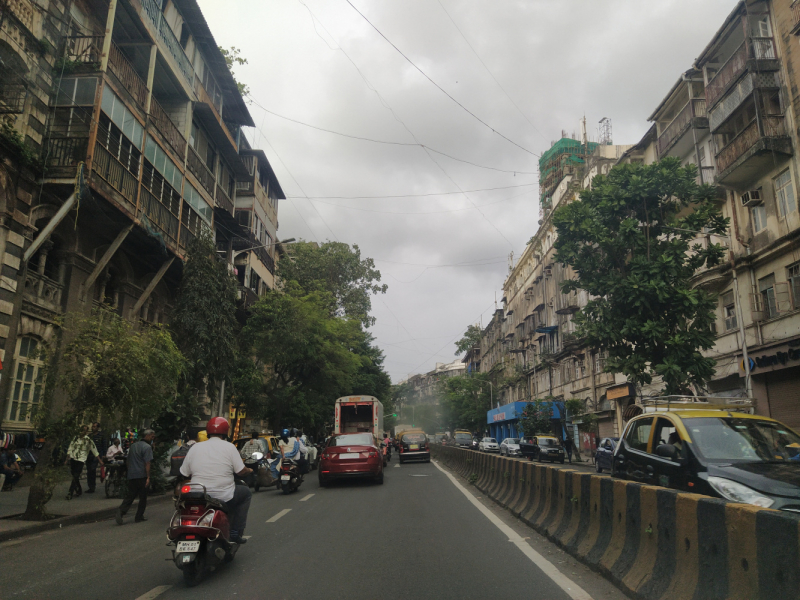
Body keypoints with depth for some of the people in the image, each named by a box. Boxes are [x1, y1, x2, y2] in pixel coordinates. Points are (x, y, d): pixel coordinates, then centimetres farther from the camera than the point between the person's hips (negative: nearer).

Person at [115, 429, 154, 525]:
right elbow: (147, 463, -17)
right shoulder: (147, 447, -10)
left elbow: (128, 460, 20)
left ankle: (121, 510, -15)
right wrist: (148, 477, -16)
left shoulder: (133, 445, 15)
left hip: (131, 476, 6)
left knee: (130, 496, 9)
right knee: (143, 497, 6)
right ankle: (139, 517, 10)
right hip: (142, 476, -6)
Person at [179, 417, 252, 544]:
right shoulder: (229, 447, -5)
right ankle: (235, 532, 14)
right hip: (224, 497, -5)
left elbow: (184, 473, 8)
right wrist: (250, 470, 17)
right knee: (246, 492, 21)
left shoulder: (195, 447, 5)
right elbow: (241, 472, -6)